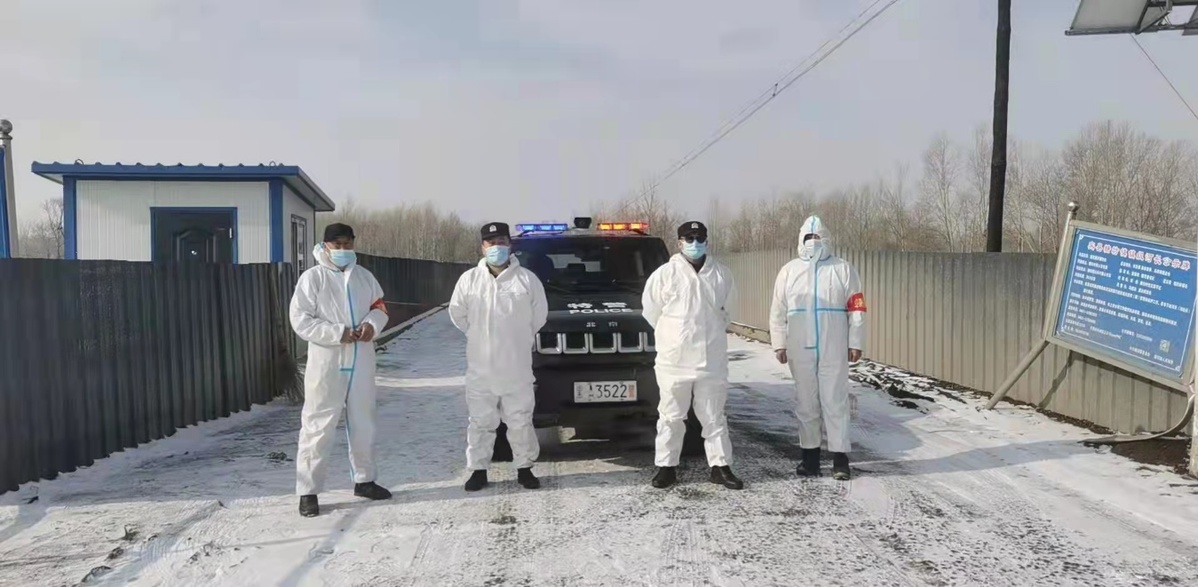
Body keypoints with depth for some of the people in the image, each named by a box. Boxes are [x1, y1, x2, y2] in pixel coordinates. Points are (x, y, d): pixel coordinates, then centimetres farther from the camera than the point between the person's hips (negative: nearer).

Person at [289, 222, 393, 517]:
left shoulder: (364, 276, 9)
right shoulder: (312, 277, -6)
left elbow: (380, 307, 14)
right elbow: (301, 320, -12)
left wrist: (372, 324, -9)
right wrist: (338, 333, -20)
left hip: (361, 362, 5)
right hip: (326, 363, -5)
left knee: (363, 423, 15)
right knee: (318, 426, -2)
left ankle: (364, 479, 31)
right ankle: (308, 491, 8)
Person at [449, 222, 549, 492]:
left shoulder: (527, 279, -1)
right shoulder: (469, 279, 2)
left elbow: (540, 314, 8)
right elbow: (457, 313, 12)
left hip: (517, 367, -1)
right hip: (481, 367, 1)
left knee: (520, 420, 7)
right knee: (480, 421, 7)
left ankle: (524, 468, 21)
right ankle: (478, 469, 19)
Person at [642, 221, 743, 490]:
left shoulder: (721, 274, 4)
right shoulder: (664, 274, -4)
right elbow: (651, 310, 4)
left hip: (712, 360, 2)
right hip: (674, 360, -2)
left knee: (714, 416, 10)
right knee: (671, 416, 6)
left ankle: (720, 466, 19)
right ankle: (666, 466, 16)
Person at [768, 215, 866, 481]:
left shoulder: (843, 269, 4)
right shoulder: (789, 271, 7)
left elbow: (856, 309, 2)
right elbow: (778, 311, 7)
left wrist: (855, 343, -3)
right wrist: (779, 344, 1)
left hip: (834, 350, -2)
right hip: (800, 350, 2)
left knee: (835, 402, 0)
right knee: (806, 403, 9)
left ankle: (840, 456, 8)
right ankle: (810, 454, 20)